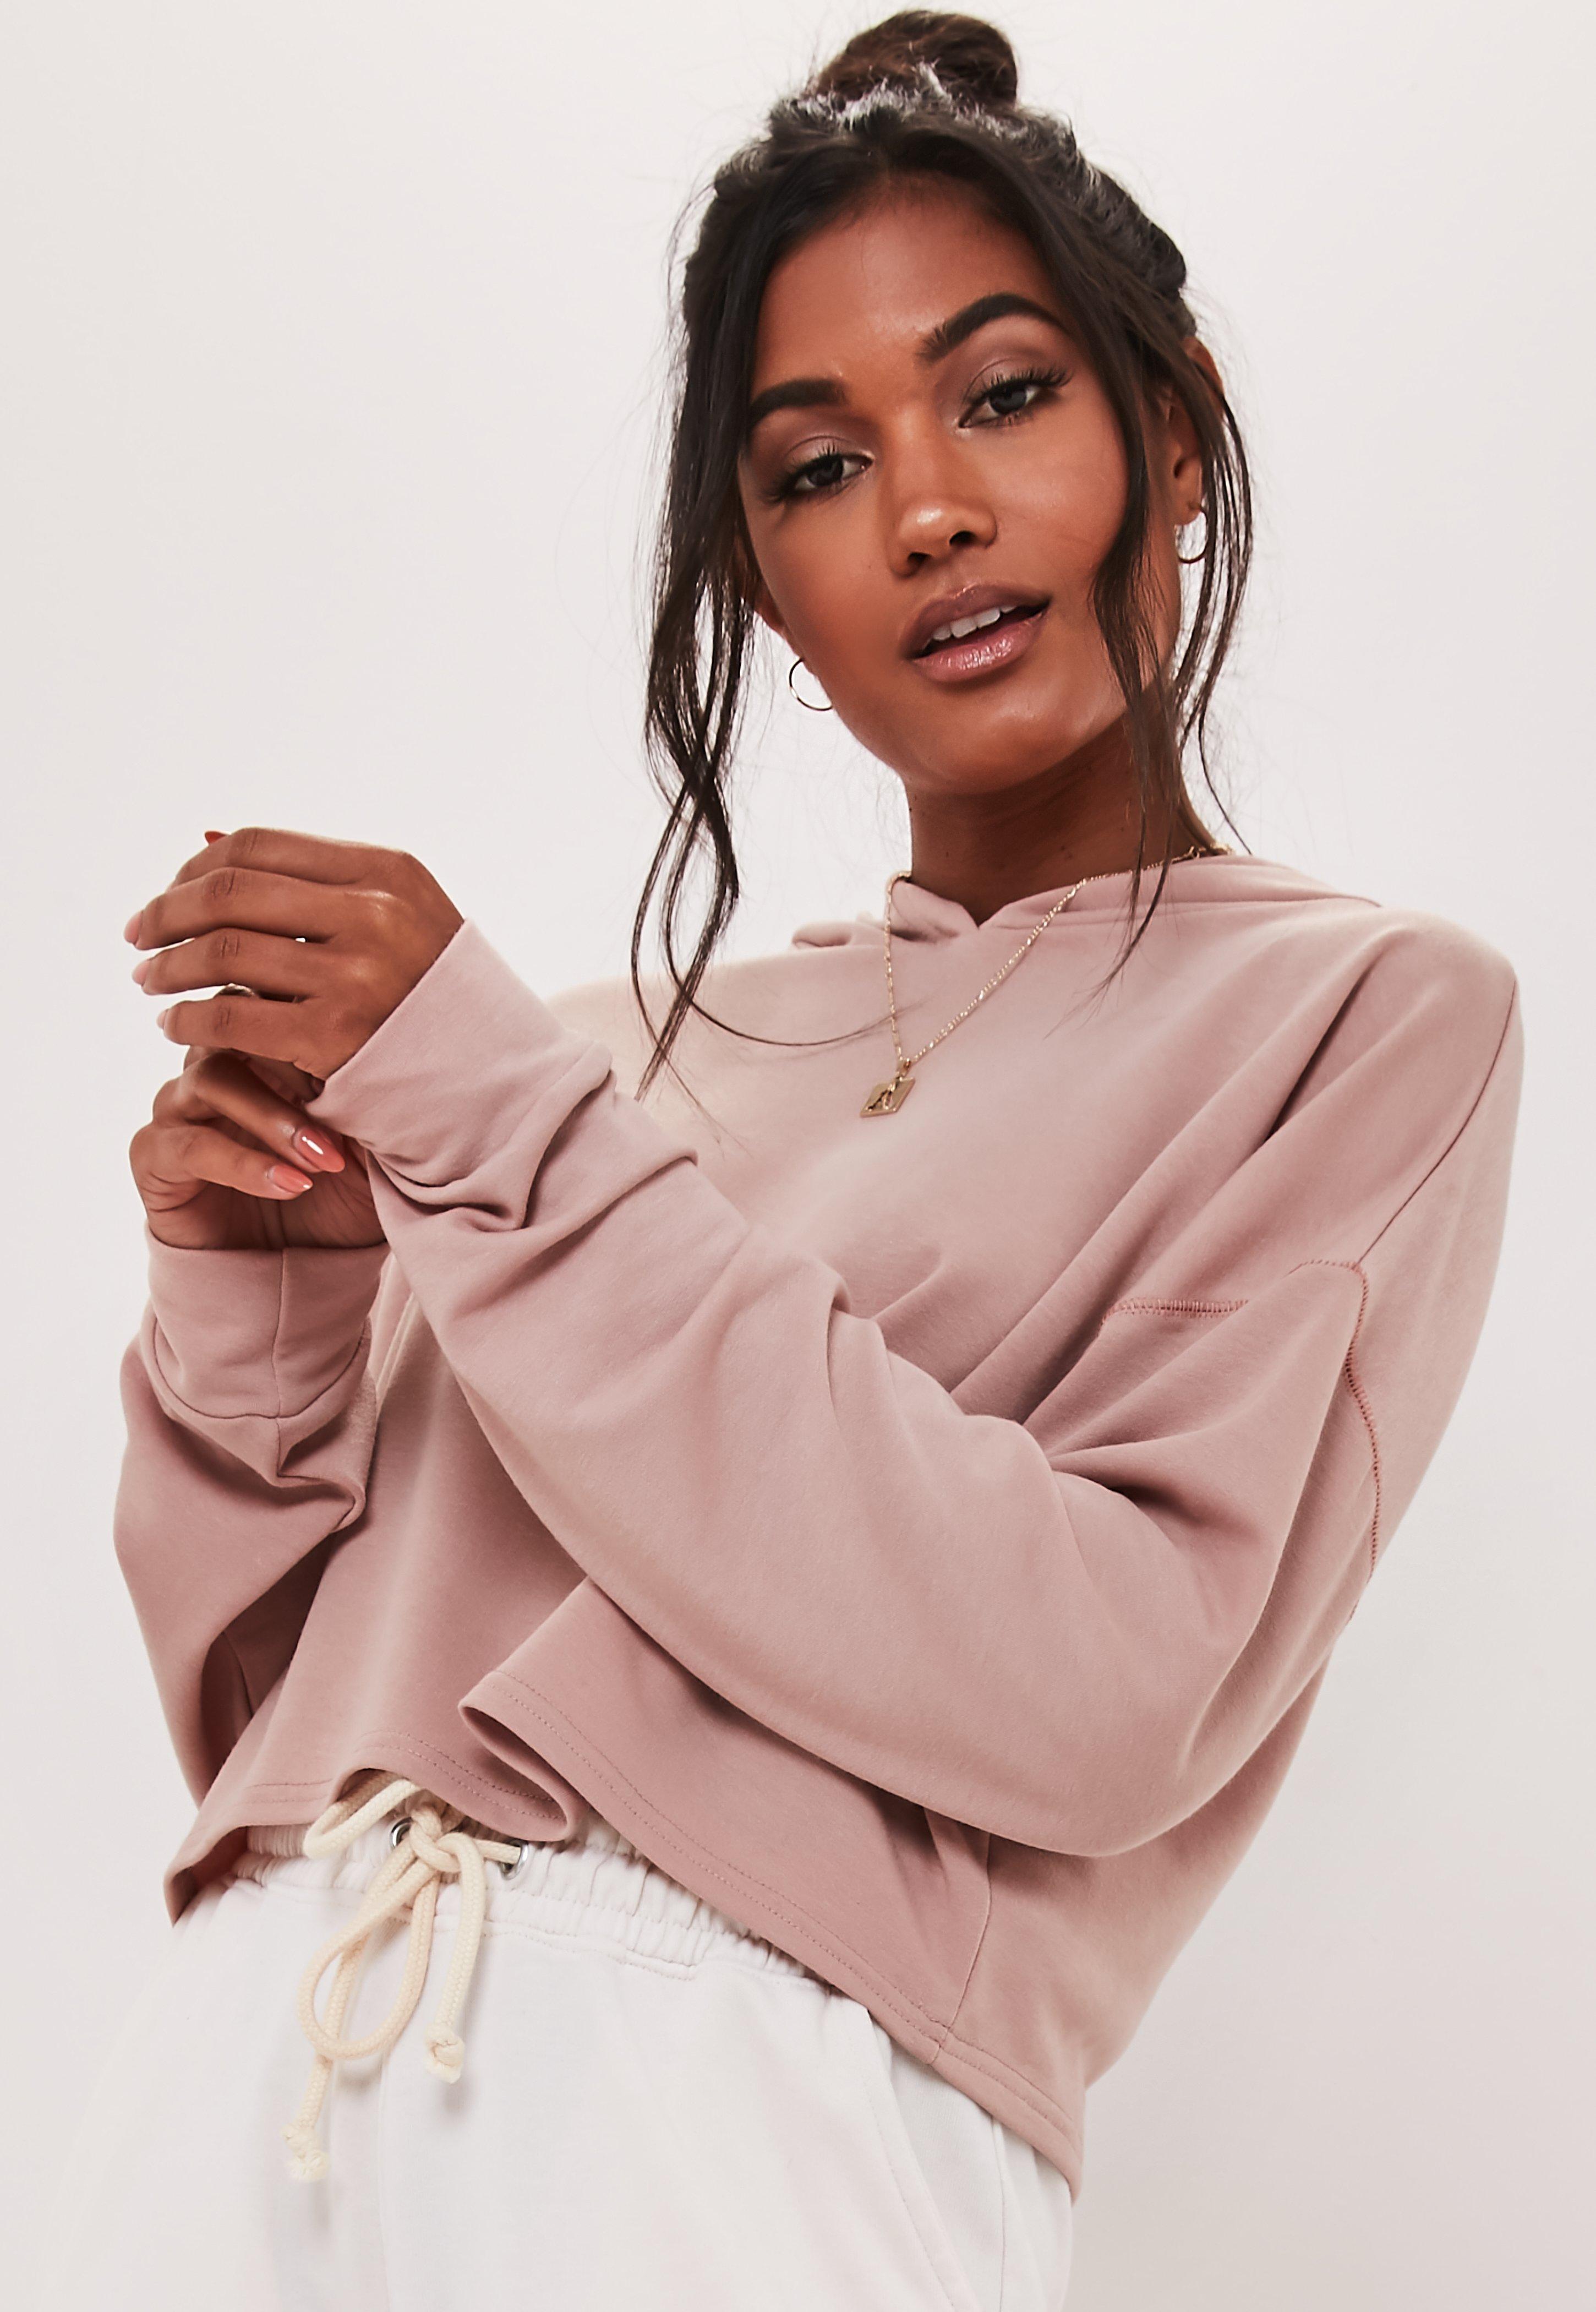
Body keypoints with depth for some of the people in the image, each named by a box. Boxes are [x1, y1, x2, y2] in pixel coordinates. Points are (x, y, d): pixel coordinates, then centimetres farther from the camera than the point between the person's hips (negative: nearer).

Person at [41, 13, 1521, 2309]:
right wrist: (253, 1311, -5)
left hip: (750, 2103, -4)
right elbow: (264, 1708, 14)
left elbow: (1110, 1690, -13)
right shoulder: (636, 1037, 13)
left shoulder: (1363, 1016, 2)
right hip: (250, 2064, 4)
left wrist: (491, 1111, -12)